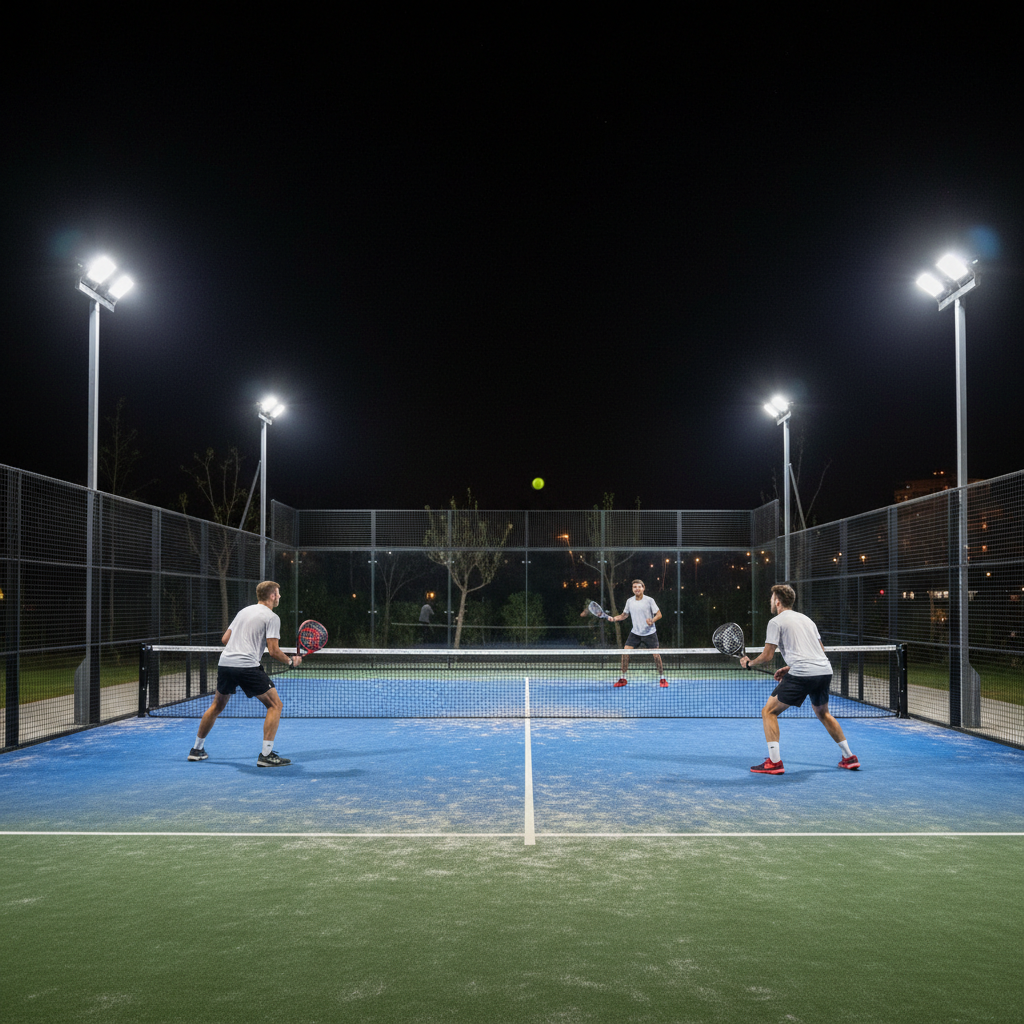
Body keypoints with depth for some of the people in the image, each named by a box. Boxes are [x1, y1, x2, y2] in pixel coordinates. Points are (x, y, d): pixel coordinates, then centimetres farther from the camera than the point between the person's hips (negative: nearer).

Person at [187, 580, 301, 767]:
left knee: (217, 705, 26)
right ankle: (266, 755, -5)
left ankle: (197, 750, 33)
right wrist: (291, 661, 8)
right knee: (275, 705, 2)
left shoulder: (244, 611, 21)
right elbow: (273, 651, -8)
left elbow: (224, 639, 23)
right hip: (247, 666, -7)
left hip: (225, 663, 7)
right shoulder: (271, 617, -1)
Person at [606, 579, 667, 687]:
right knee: (625, 652, -7)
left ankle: (662, 678, 7)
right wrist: (614, 618, -3)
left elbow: (659, 614, -7)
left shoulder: (649, 600, -9)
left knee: (656, 654, -10)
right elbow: (624, 615, 14)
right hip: (635, 633, 3)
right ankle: (622, 679, 4)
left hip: (649, 633, -3)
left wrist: (652, 620, -27)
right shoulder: (629, 601, 2)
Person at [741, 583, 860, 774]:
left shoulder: (776, 621, 2)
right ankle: (849, 758, 30)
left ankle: (774, 762, -6)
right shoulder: (806, 619, 24)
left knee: (769, 711, 3)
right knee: (823, 713, 30)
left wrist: (749, 662, 16)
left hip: (801, 675, -7)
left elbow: (768, 655, -3)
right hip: (825, 671, 8)